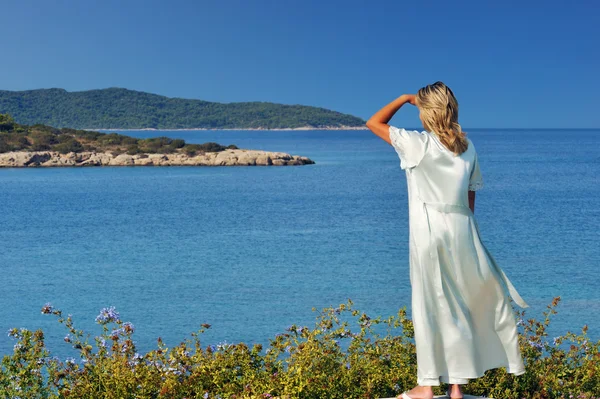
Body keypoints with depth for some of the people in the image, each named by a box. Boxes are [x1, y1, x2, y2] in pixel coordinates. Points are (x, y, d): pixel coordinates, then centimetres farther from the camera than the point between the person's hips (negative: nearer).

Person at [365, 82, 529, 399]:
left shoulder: (418, 144, -11)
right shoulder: (467, 147, 5)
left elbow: (374, 123, -3)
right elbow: (471, 197, 9)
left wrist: (404, 98, 7)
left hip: (430, 236, -5)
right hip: (462, 233, 5)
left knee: (429, 307, 2)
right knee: (458, 307, 11)